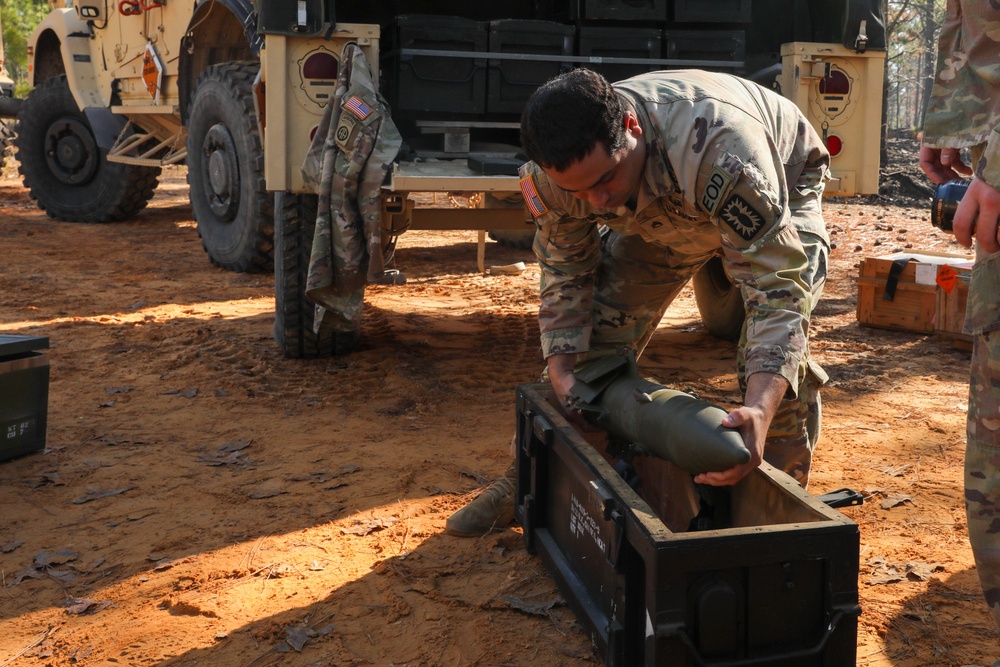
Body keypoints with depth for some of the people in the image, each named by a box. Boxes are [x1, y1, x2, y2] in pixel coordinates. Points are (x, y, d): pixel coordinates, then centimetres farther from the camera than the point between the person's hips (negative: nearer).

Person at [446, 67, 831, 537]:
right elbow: (565, 276, -14)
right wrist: (561, 371, -27)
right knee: (599, 327, -8)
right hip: (661, 213, 4)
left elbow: (776, 289, -48)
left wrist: (760, 409, -62)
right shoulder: (557, 172, -31)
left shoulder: (719, 150, -48)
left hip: (782, 191, -3)